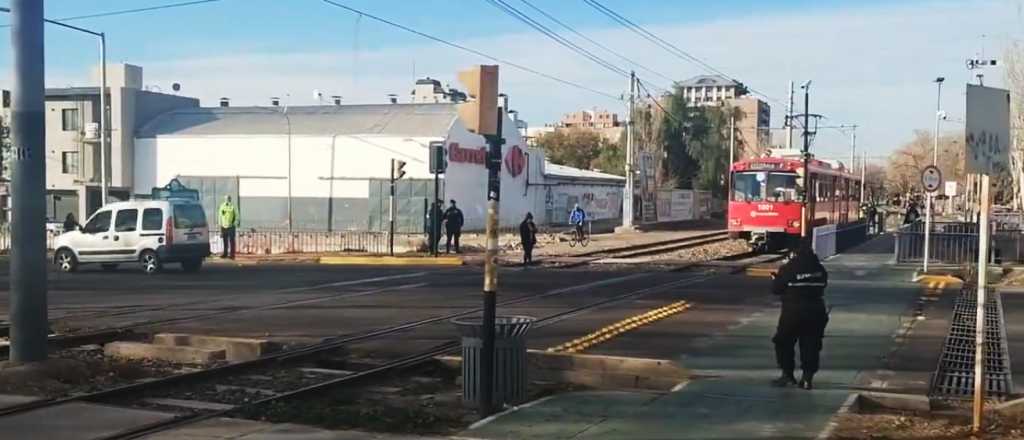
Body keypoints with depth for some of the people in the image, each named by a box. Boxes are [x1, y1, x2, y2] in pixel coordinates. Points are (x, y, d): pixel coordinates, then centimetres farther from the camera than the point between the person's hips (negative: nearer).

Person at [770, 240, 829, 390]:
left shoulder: (788, 269, -12)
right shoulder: (820, 269, 2)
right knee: (811, 345, 10)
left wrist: (775, 279, 14)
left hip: (793, 312, -4)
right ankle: (808, 378, 6)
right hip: (816, 312, 4)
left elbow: (776, 289, -6)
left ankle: (787, 375, 11)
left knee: (784, 343, 12)